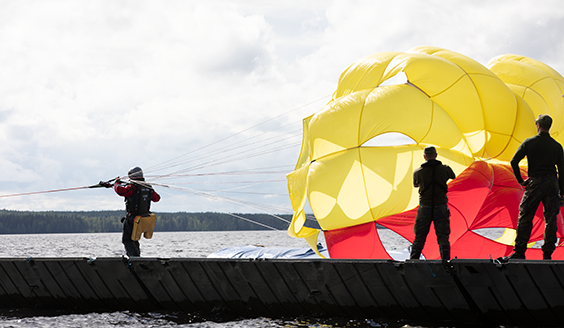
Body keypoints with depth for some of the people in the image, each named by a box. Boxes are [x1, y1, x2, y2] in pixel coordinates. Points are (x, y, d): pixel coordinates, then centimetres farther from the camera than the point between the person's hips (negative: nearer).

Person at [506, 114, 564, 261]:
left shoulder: (529, 142, 0)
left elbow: (514, 161, -6)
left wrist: (520, 180, 2)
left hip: (535, 183, -2)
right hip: (552, 183, 2)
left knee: (525, 217, 5)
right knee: (550, 219, 5)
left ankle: (519, 251, 5)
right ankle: (547, 253, 3)